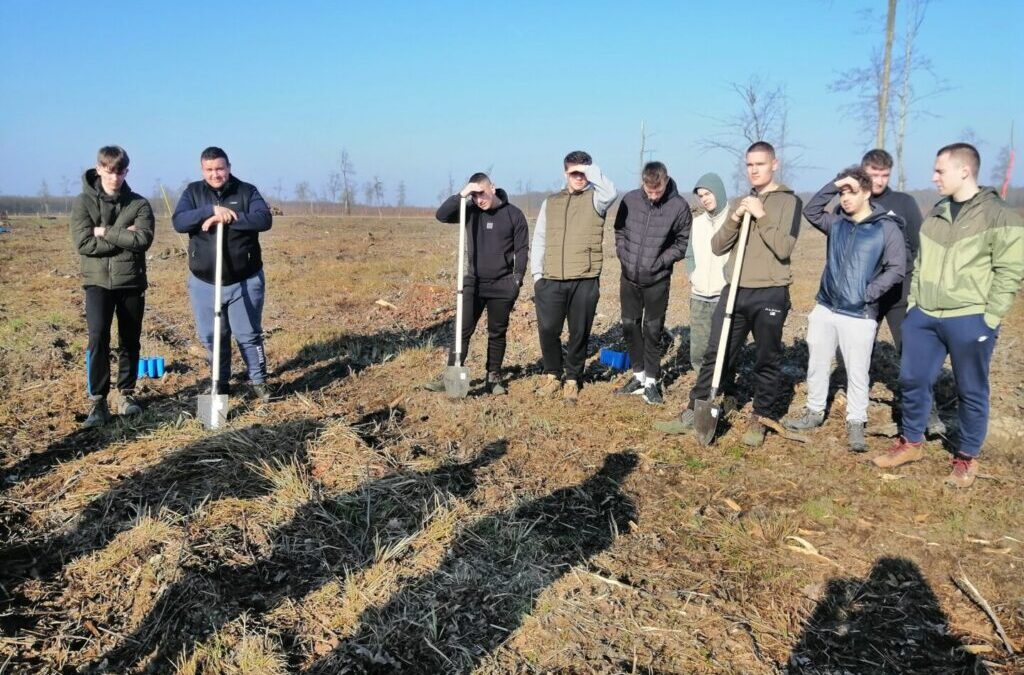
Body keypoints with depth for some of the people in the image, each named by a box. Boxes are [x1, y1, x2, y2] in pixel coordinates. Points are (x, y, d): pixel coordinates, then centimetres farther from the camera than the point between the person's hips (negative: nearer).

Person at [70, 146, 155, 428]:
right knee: (98, 337, -15)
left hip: (132, 281, 2)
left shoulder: (139, 204, 2)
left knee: (130, 341, 10)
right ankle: (98, 401, -8)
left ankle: (126, 394, 24)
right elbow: (83, 243, -12)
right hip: (98, 281, -1)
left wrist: (106, 232, -14)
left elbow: (143, 240, -14)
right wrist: (124, 237, -13)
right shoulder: (84, 202, 0)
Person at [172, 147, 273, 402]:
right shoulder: (193, 192, 1)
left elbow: (264, 219, -19)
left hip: (245, 281, -2)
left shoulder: (247, 191, -3)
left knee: (248, 335, 6)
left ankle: (259, 380, 21)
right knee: (211, 338, 11)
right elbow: (179, 222, -14)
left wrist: (227, 218, -25)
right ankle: (220, 383, 27)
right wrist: (212, 209, -26)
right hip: (204, 282, 2)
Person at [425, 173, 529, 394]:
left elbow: (522, 248, -2)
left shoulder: (513, 214, -3)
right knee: (463, 331, 1)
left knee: (497, 333, 9)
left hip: (502, 286, -1)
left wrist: (518, 277, -9)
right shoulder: (470, 211, 2)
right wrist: (460, 195, -21)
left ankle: (494, 377, 21)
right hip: (473, 283, 2)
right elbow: (442, 215, -10)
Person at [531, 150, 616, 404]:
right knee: (548, 329, 2)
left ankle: (572, 379, 22)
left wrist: (589, 169, -15)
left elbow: (610, 193, -22)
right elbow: (539, 240, 14)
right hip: (552, 280, 3)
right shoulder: (550, 202, 14)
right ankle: (552, 374, 24)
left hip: (585, 281, -2)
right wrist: (537, 273, 6)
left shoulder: (594, 199, 3)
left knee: (579, 333, 5)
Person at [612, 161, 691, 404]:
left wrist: (660, 262, -13)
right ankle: (639, 375, 26)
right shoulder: (630, 200, -4)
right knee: (630, 326, 11)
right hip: (629, 277, 3)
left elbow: (682, 243, -4)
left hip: (657, 280, -3)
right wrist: (623, 256, -3)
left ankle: (651, 382, 14)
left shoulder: (679, 206, -12)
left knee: (653, 330, 3)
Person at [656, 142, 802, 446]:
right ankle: (694, 413, 12)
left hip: (770, 295, -4)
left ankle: (761, 418, 19)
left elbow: (784, 248, -14)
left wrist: (761, 216, -15)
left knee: (767, 361, 6)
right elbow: (717, 247, 8)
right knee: (716, 355, 6)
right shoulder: (742, 202, 16)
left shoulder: (789, 201, -1)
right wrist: (734, 220, -7)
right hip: (734, 292, 5)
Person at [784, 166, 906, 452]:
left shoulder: (887, 227, -6)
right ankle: (814, 412, 29)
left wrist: (869, 293, -16)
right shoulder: (836, 222, 8)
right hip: (825, 308, 5)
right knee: (817, 365, 14)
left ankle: (856, 424, 15)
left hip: (859, 315, -5)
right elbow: (811, 211, 1)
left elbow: (897, 270, -8)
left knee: (857, 372, 2)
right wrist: (834, 185, -5)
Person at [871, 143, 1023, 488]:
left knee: (971, 391, 8)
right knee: (912, 378, 10)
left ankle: (967, 456, 23)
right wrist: (912, 303, 12)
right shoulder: (936, 213, 11)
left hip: (969, 321, -6)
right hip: (924, 317, 6)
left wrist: (988, 318, -13)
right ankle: (911, 442, 28)